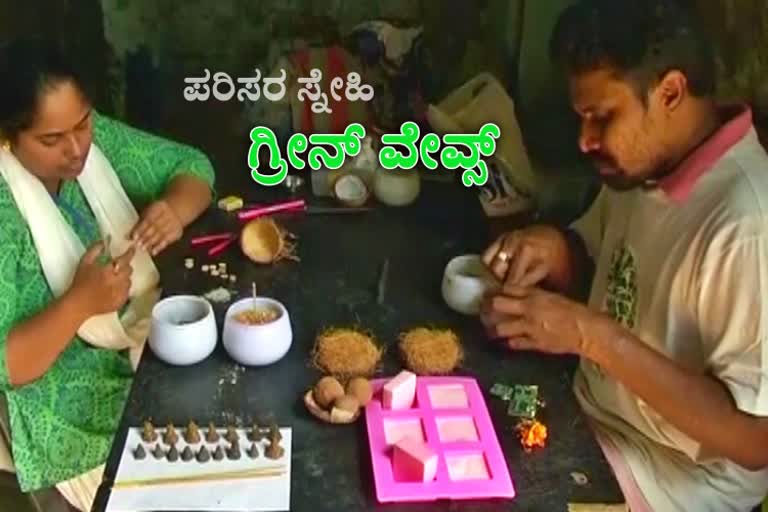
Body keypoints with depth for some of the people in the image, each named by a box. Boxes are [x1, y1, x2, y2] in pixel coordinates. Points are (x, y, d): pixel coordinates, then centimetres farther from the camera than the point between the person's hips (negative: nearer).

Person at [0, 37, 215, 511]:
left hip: (157, 339, 6)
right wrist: (80, 302, -37)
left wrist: (175, 209, -21)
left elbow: (191, 164, 0)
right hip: (83, 412, -6)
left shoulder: (94, 138, -8)